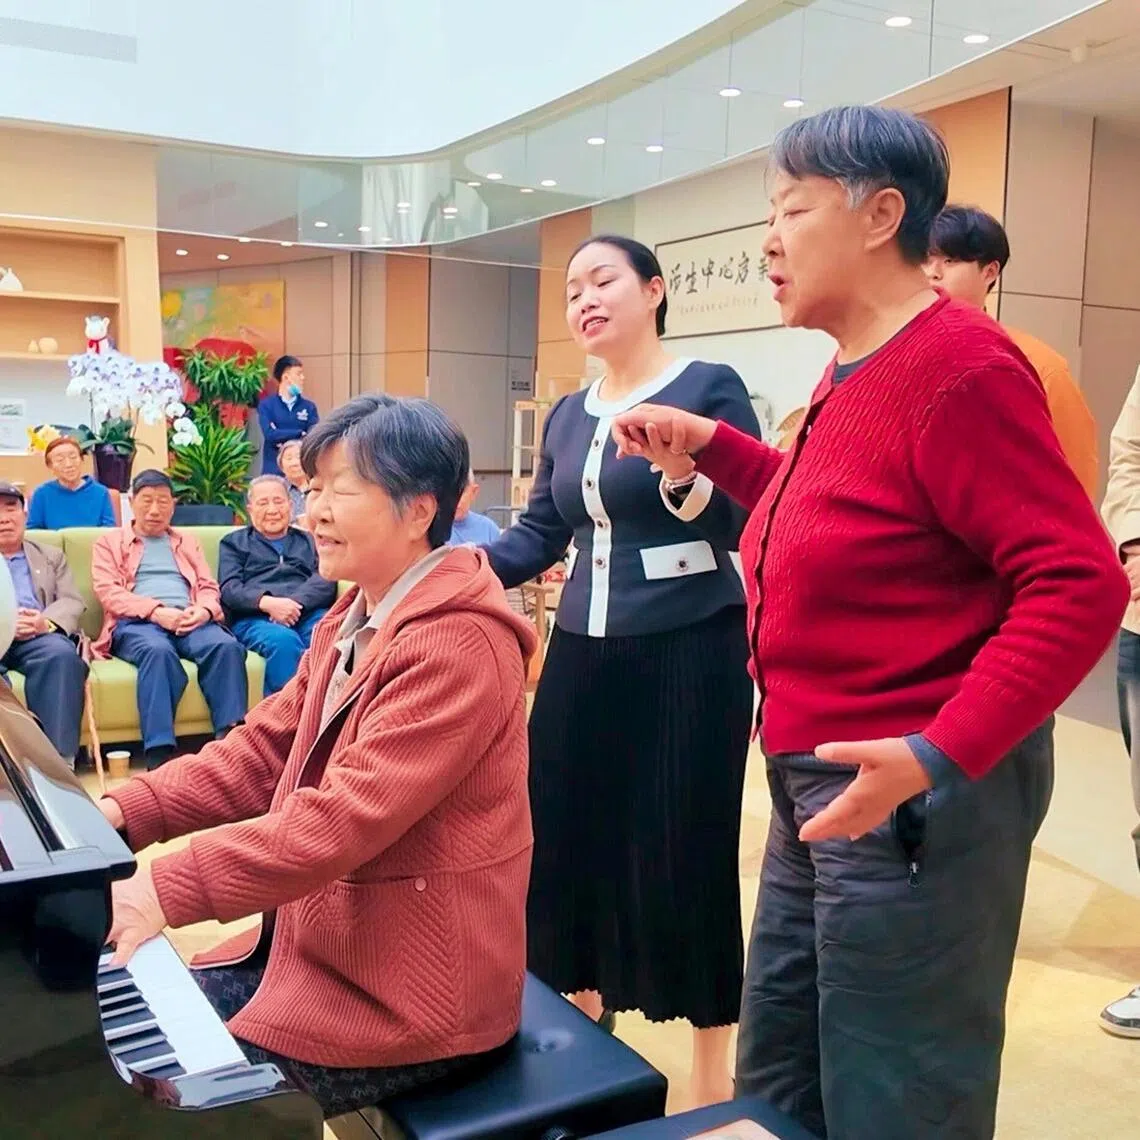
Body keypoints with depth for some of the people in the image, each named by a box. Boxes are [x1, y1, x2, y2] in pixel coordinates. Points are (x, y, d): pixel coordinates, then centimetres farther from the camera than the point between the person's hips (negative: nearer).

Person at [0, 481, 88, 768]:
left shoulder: (51, 556, 27)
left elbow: (73, 602, 12)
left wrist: (45, 622, -13)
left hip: (38, 637, 1)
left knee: (62, 654, -36)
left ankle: (57, 757, -37)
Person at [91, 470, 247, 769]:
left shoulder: (187, 541, 31)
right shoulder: (109, 542, 20)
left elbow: (209, 586, 19)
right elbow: (108, 592, 4)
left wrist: (204, 610, -7)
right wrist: (155, 611, -14)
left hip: (190, 619, 3)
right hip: (137, 622, -3)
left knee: (227, 646, -32)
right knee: (158, 651, -39)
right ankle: (159, 757, -46)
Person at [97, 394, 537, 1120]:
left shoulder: (456, 646, -24)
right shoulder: (354, 621, 9)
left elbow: (344, 818, -30)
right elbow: (263, 753, 8)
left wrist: (170, 889, -31)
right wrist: (126, 813, -4)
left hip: (410, 990, -9)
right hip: (326, 938, 9)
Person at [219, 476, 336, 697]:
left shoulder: (309, 541, 28)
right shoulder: (234, 542, 24)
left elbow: (325, 581, 8)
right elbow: (229, 588, 6)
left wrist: (294, 603, -13)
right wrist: (268, 603, -15)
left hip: (308, 613, 1)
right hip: (254, 618, -1)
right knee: (284, 639, -38)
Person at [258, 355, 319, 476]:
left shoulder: (309, 407, 8)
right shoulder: (266, 405, 3)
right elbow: (269, 434, -11)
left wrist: (281, 435, -9)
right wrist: (300, 434, -7)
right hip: (274, 470, -1)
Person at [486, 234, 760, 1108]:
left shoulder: (709, 388, -6)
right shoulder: (568, 416, 13)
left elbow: (751, 525, -14)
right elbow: (539, 535, 11)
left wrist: (682, 479, -31)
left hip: (690, 650, -6)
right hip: (585, 651, 6)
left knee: (685, 849, 2)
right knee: (569, 833, 11)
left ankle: (714, 1068, 22)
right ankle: (584, 1026, 34)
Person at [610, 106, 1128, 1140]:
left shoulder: (959, 368, -19)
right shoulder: (856, 373, 11)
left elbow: (1079, 585, -23)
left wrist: (937, 758, -30)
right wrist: (710, 447, 16)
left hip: (916, 795, -10)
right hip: (821, 784, 10)